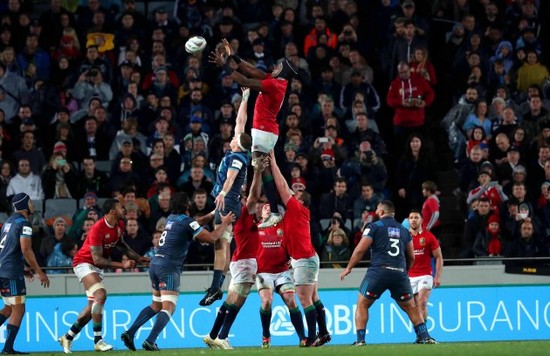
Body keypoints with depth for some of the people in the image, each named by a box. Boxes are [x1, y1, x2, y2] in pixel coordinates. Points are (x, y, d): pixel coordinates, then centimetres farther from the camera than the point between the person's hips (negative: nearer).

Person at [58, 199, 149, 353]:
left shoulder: (120, 225, -1)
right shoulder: (98, 228, -27)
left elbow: (120, 244, 20)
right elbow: (97, 260, -27)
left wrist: (138, 258, 9)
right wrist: (122, 265, -30)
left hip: (97, 267, 9)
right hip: (84, 263, -9)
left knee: (93, 305, 9)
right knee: (101, 294, -27)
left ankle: (67, 337, 23)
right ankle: (98, 340, -27)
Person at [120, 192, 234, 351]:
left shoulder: (172, 218, 15)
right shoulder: (187, 222, -8)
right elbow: (212, 237, -7)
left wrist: (210, 216, 36)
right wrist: (224, 223, 7)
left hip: (155, 263, 8)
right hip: (169, 267, -8)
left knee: (157, 305, 18)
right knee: (168, 307, -9)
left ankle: (129, 333, 9)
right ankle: (150, 341, -24)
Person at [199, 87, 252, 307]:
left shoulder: (237, 157, -13)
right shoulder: (237, 153, 12)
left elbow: (231, 176, -32)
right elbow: (240, 122, 22)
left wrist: (223, 192, -49)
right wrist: (245, 100, 28)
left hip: (227, 203, -10)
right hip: (225, 203, 10)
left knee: (220, 244, -17)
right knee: (224, 245, 9)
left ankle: (215, 288, -25)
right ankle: (218, 287, 11)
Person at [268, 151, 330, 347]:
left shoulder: (297, 210, -10)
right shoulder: (296, 212, 11)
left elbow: (283, 188, -12)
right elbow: (284, 189, 15)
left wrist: (273, 164, -6)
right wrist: (272, 165, 13)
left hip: (304, 260, -10)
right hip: (307, 258, 10)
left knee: (305, 300, -10)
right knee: (313, 298, 11)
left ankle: (311, 338, -11)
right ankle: (323, 333, 14)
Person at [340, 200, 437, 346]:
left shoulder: (374, 227, 4)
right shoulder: (403, 230, 17)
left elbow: (360, 249, -2)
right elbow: (411, 257, 19)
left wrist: (348, 268, 8)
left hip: (379, 270, -4)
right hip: (400, 272, 4)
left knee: (362, 305, 8)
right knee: (411, 307, 17)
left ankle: (360, 339, -3)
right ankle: (425, 336, 10)